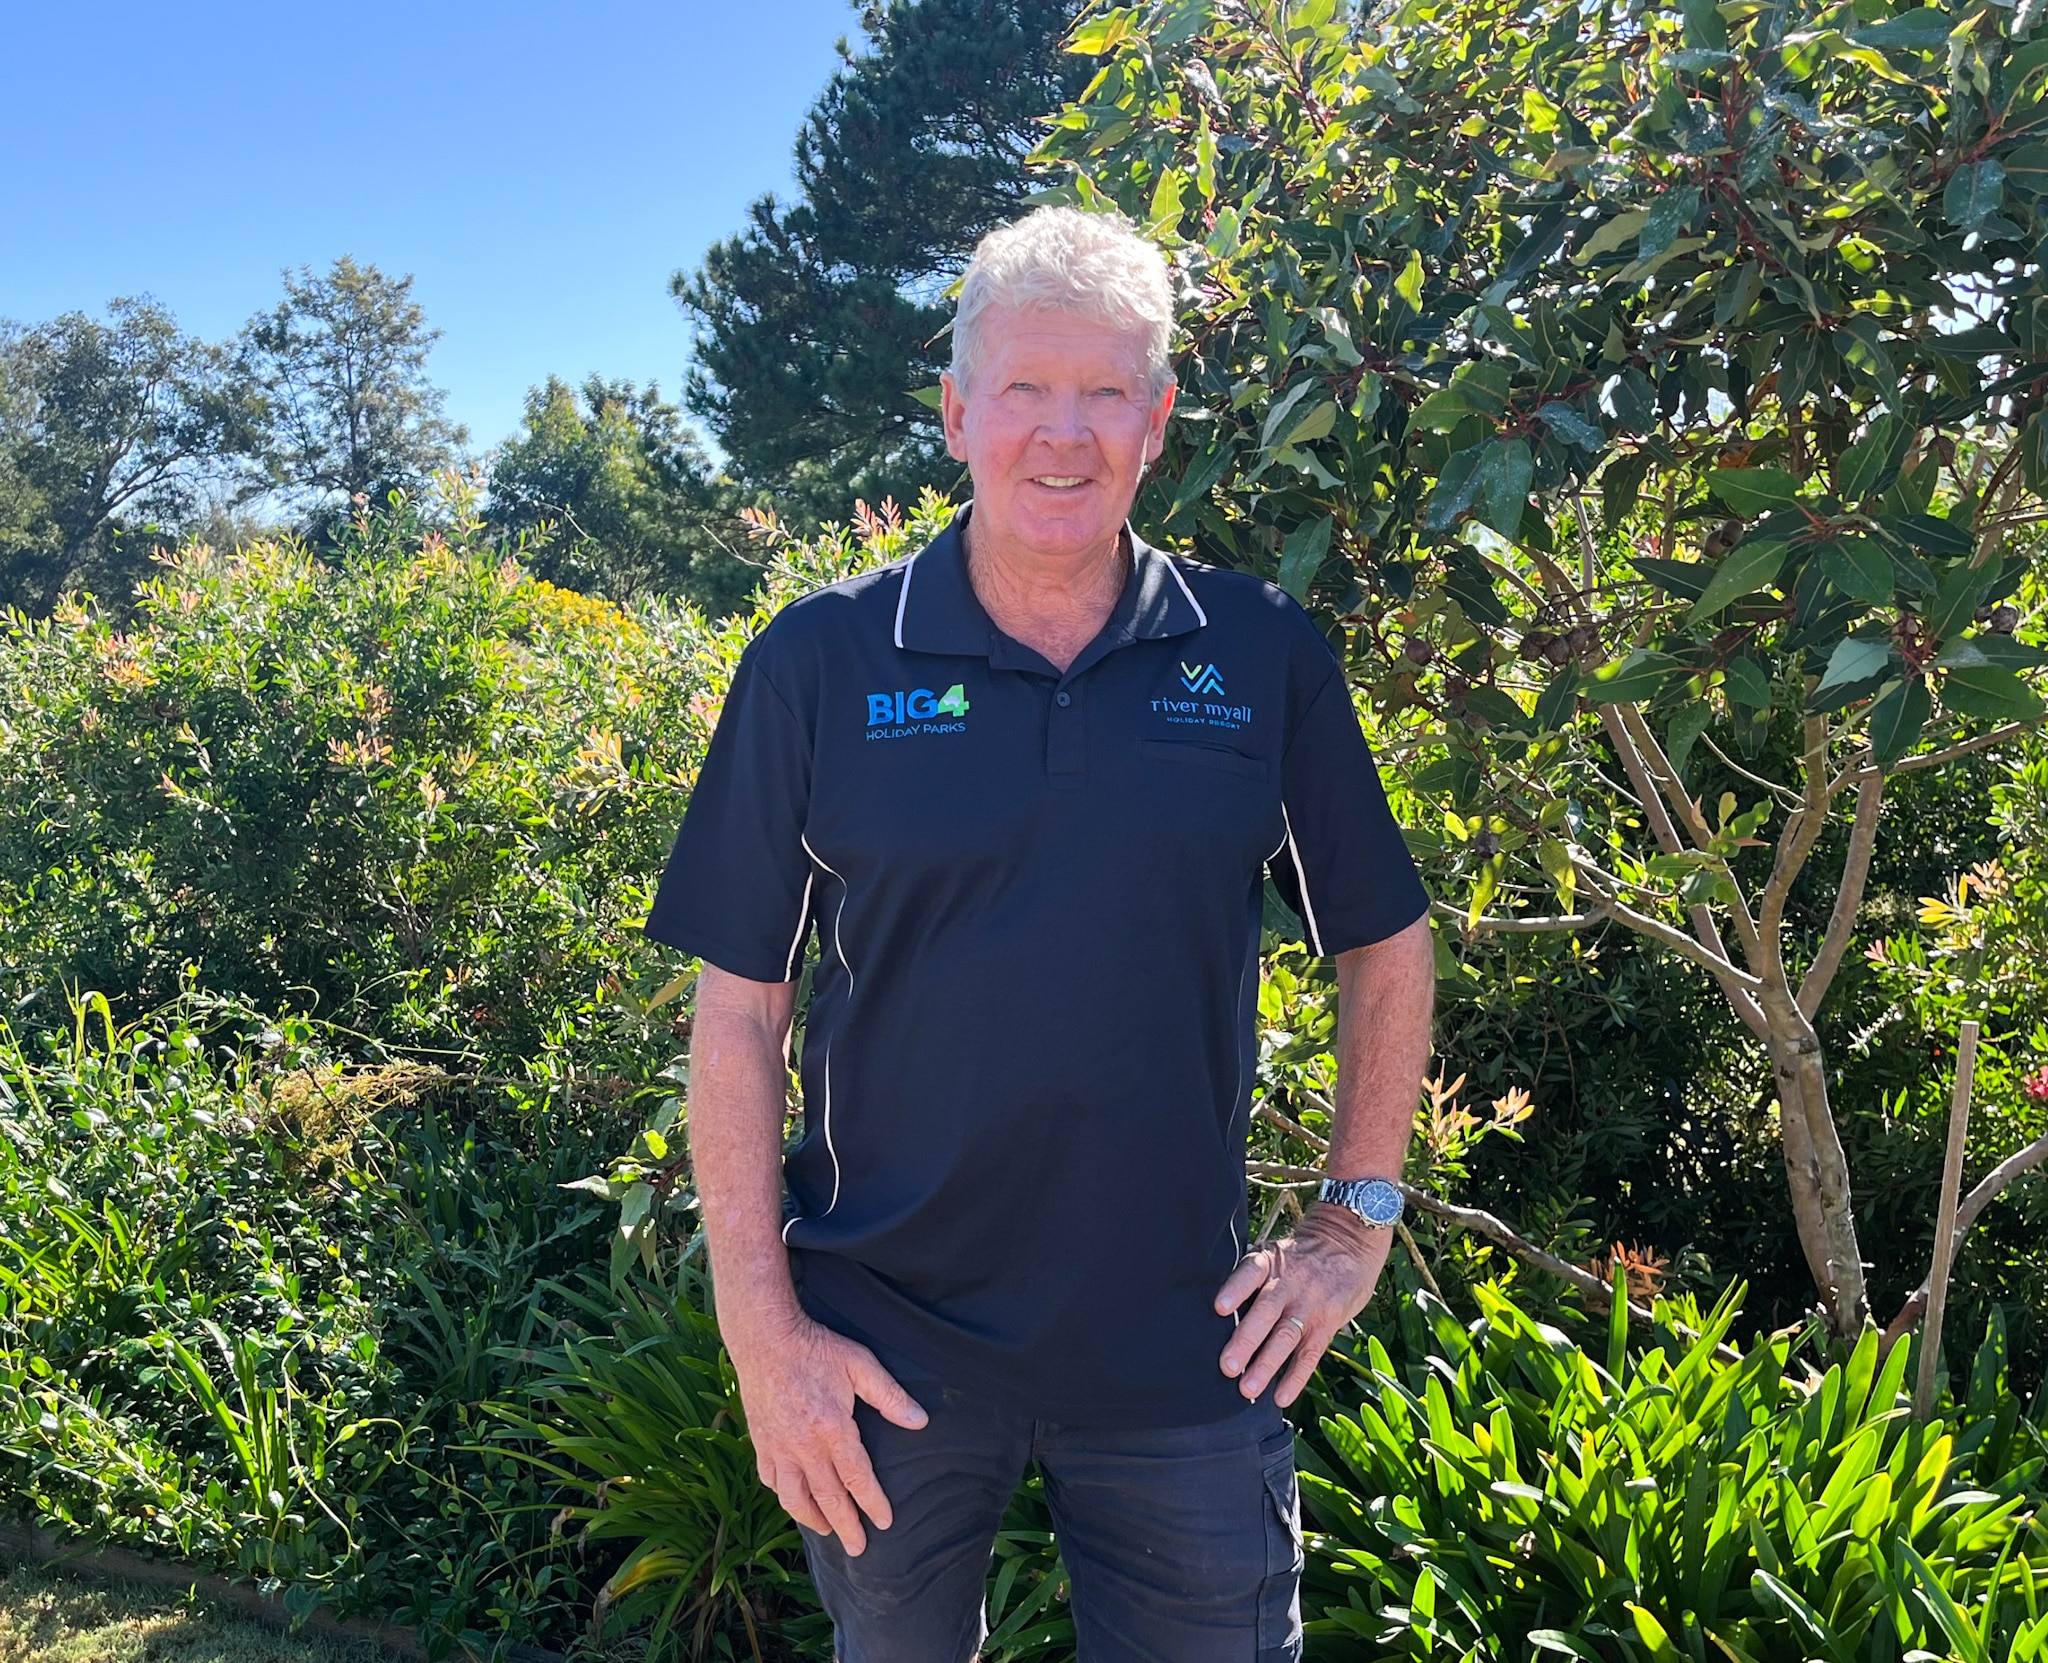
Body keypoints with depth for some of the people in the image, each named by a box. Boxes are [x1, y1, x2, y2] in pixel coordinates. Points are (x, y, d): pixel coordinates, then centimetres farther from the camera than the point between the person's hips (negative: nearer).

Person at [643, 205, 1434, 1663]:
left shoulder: (1266, 658, -2)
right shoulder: (818, 664, -5)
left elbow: (1386, 942, 9)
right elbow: (741, 1008, -4)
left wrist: (1359, 1220, 5)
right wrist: (764, 1329, -6)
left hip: (1185, 1350, 1)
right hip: (884, 1352, 0)